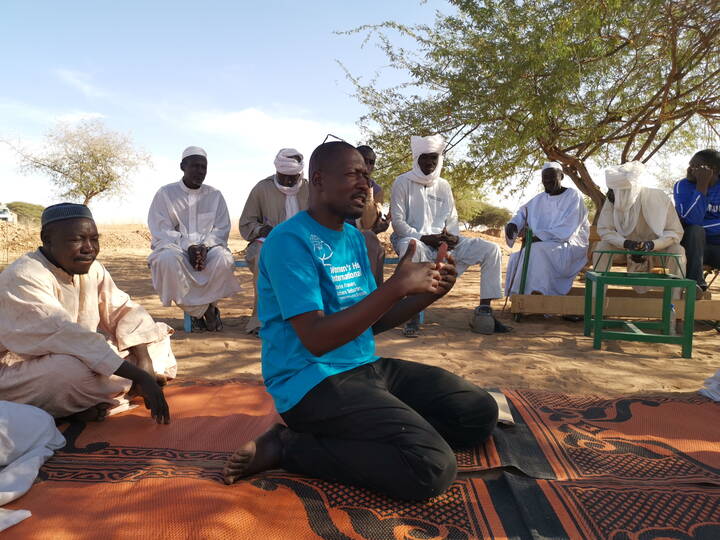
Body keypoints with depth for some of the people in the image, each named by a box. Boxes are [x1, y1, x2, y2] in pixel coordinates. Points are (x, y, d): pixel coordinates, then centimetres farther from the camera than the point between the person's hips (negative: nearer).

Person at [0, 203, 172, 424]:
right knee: (74, 371, -39)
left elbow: (125, 311, -2)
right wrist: (139, 376, -38)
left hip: (83, 358, 8)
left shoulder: (92, 268, -1)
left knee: (157, 335, 0)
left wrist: (145, 362, -21)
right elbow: (67, 337, -34)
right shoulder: (23, 278, -24)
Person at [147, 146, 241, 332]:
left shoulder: (215, 195, 13)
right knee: (168, 259, -37)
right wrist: (188, 247, -18)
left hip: (208, 248, 1)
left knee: (223, 259, -34)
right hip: (175, 247, -1)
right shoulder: (165, 193, 7)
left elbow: (221, 228, 6)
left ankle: (196, 310, -11)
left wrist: (204, 246, -15)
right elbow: (161, 231, -2)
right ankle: (206, 309, -19)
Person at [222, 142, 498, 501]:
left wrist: (427, 294, -2)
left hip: (367, 367, 9)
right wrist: (396, 286, -23)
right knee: (434, 468, -23)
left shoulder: (353, 238, 13)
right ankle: (287, 446, -8)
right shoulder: (291, 240, -14)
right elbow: (316, 339, -22)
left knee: (481, 413, 4)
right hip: (312, 382, -9)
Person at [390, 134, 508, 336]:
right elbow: (397, 221, -6)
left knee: (491, 249, -9)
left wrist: (453, 236, -6)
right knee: (412, 247, -44)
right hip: (414, 239, -5)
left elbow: (452, 218, 17)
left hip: (443, 242, 6)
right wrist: (424, 238, -18)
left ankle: (484, 312, -8)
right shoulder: (403, 182, 0)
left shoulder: (443, 185, 16)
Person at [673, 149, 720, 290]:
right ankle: (695, 281, -34)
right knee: (694, 229, -31)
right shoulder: (683, 186, -7)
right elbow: (692, 220, -23)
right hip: (693, 246, -1)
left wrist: (701, 225, -19)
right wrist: (702, 185, -26)